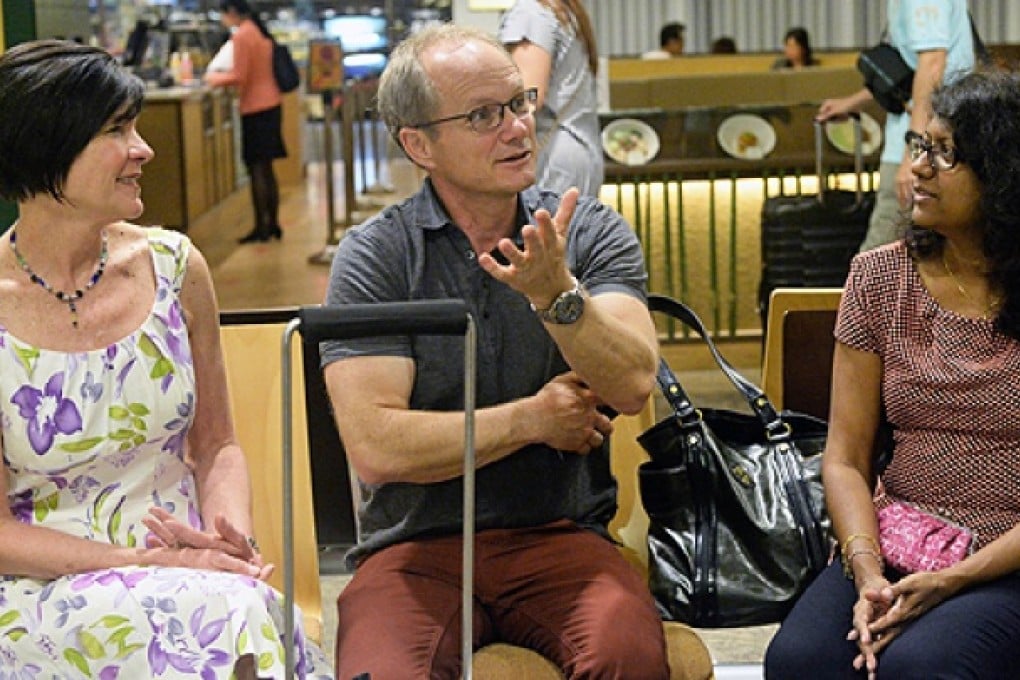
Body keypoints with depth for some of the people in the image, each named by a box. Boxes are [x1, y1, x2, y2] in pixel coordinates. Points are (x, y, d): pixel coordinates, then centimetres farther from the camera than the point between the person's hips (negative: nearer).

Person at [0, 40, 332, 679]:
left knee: (259, 609, -31)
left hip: (188, 566, 4)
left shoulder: (173, 266, 3)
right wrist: (140, 563, -19)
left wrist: (233, 537, -9)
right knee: (227, 611, -33)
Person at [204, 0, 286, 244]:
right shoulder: (261, 32, 14)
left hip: (255, 108, -9)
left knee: (257, 169, -4)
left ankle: (261, 227, -2)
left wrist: (215, 78, 1)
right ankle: (273, 223, 17)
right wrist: (224, 76, 17)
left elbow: (239, 77, -15)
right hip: (271, 104, 9)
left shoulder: (241, 35, -13)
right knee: (266, 168, 13)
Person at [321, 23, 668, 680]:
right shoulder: (374, 256, -1)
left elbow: (633, 386, -9)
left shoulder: (592, 232, 6)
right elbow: (376, 445, -11)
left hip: (561, 535, 1)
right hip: (417, 546, -1)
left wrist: (557, 295, -25)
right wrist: (532, 420, -5)